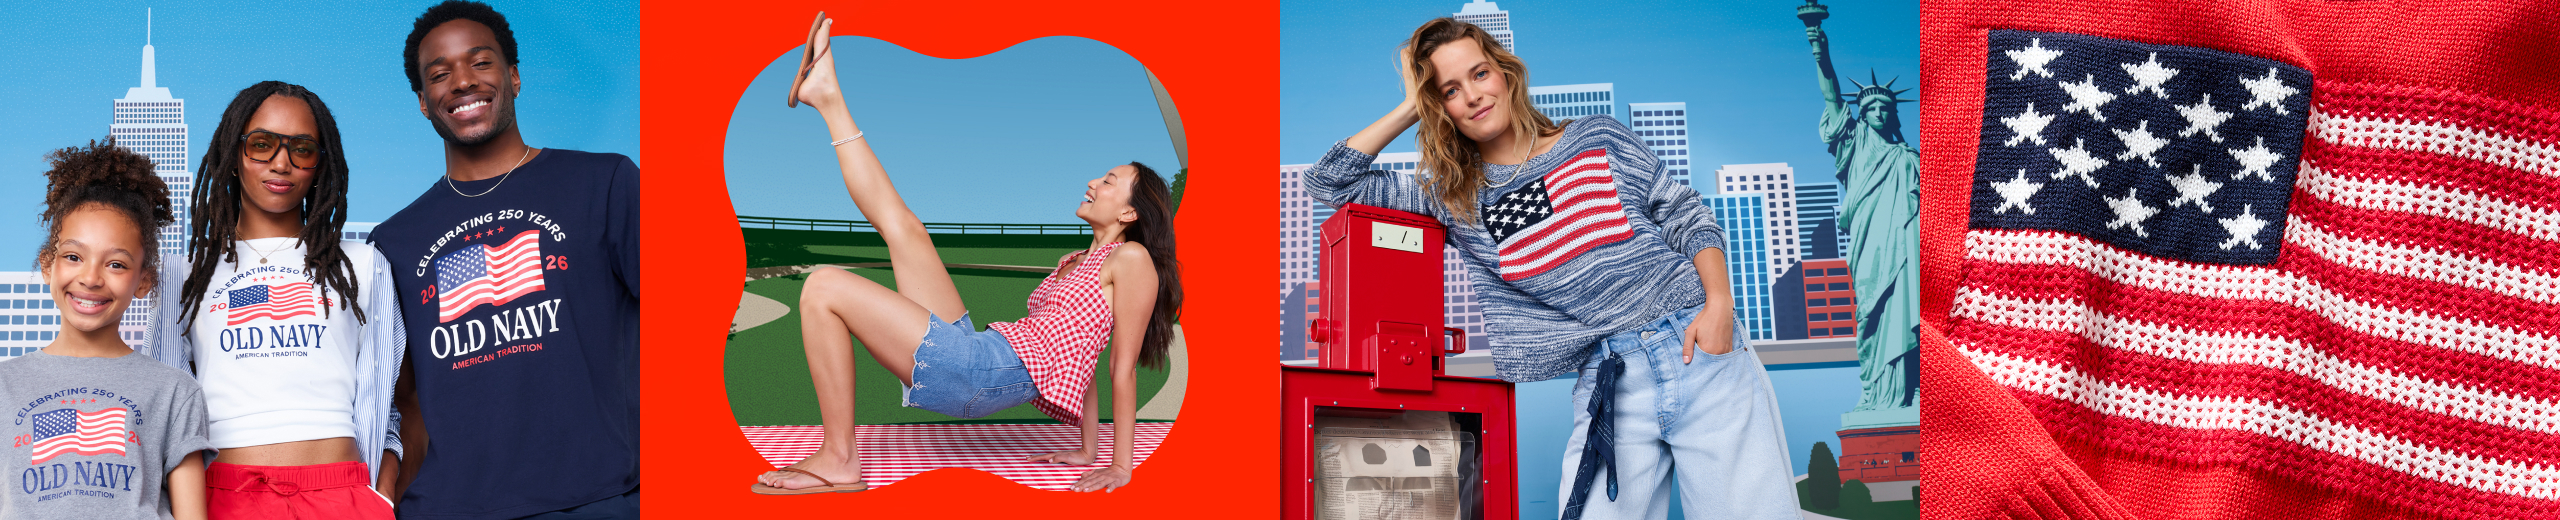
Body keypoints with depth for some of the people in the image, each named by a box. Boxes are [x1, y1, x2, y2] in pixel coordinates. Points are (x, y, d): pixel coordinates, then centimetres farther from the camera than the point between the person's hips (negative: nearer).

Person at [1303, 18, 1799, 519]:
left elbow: (1686, 215, 11)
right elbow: (1329, 180, 10)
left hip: (1699, 350, 0)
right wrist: (1410, 108, 10)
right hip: (1607, 381, 1)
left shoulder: (1599, 138, 11)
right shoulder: (1451, 198, 11)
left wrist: (1719, 302, -5)